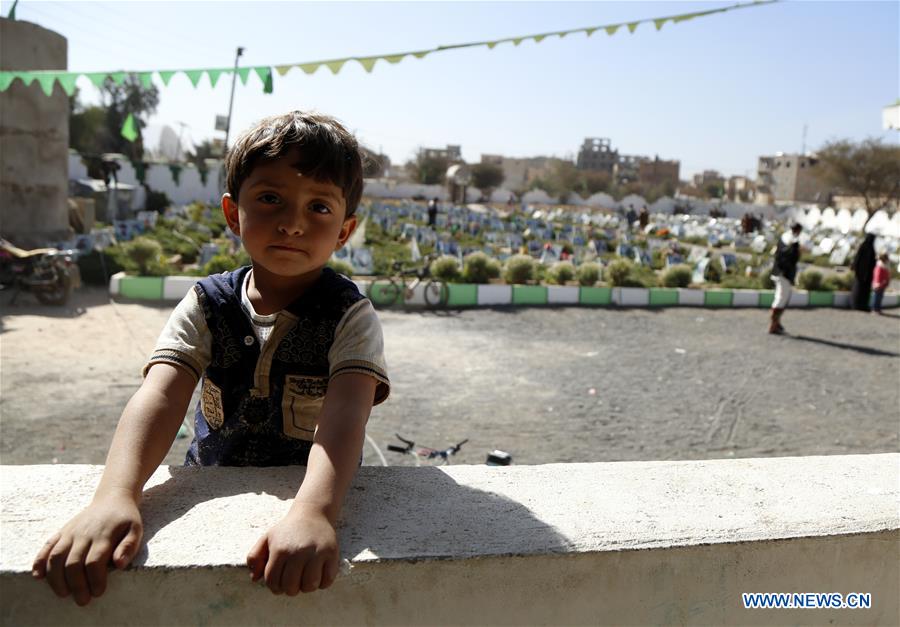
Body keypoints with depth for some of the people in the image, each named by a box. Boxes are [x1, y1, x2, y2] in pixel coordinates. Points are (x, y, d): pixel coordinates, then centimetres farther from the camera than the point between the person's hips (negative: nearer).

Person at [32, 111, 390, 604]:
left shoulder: (350, 317, -11)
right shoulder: (207, 305, -3)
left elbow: (345, 413, -27)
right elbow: (160, 395, -18)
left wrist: (311, 513, -44)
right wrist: (115, 497, -35)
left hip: (316, 495, -1)